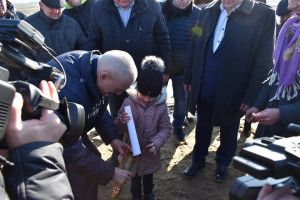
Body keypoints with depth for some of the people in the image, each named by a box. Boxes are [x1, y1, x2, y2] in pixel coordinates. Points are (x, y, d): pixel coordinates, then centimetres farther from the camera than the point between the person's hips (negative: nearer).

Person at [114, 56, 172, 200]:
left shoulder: (161, 106, -15)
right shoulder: (129, 103, -19)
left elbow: (166, 128, -6)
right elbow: (118, 128, -12)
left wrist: (157, 142, -22)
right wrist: (122, 121, -35)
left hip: (150, 151, 1)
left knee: (148, 174, 26)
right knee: (135, 176, 22)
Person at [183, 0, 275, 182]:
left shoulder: (263, 15, -14)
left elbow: (263, 62, -13)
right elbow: (195, 47, 6)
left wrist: (251, 96, -14)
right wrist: (189, 78, 6)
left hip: (232, 92, -3)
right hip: (204, 90, 3)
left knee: (228, 131, 19)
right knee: (202, 127, 21)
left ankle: (223, 164, 45)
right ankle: (198, 160, 44)